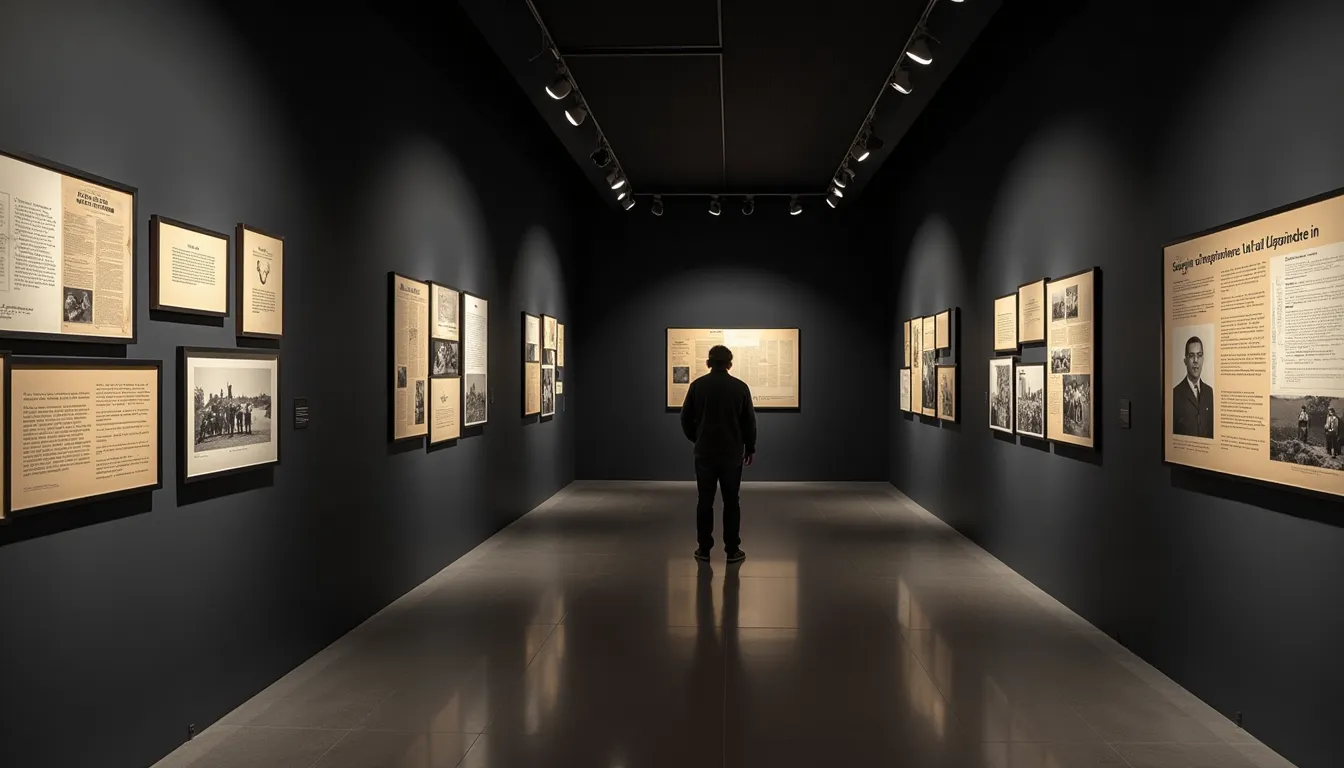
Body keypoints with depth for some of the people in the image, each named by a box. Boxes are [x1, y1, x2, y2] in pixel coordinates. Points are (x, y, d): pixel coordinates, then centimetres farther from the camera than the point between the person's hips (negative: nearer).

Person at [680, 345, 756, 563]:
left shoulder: (697, 385, -4)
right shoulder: (740, 387, -5)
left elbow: (686, 418, 1)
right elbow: (749, 421, 0)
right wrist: (750, 447, 13)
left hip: (705, 452, 1)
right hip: (732, 453, 0)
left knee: (705, 501, 7)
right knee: (731, 502, 6)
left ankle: (704, 549, 10)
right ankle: (732, 550, 8)